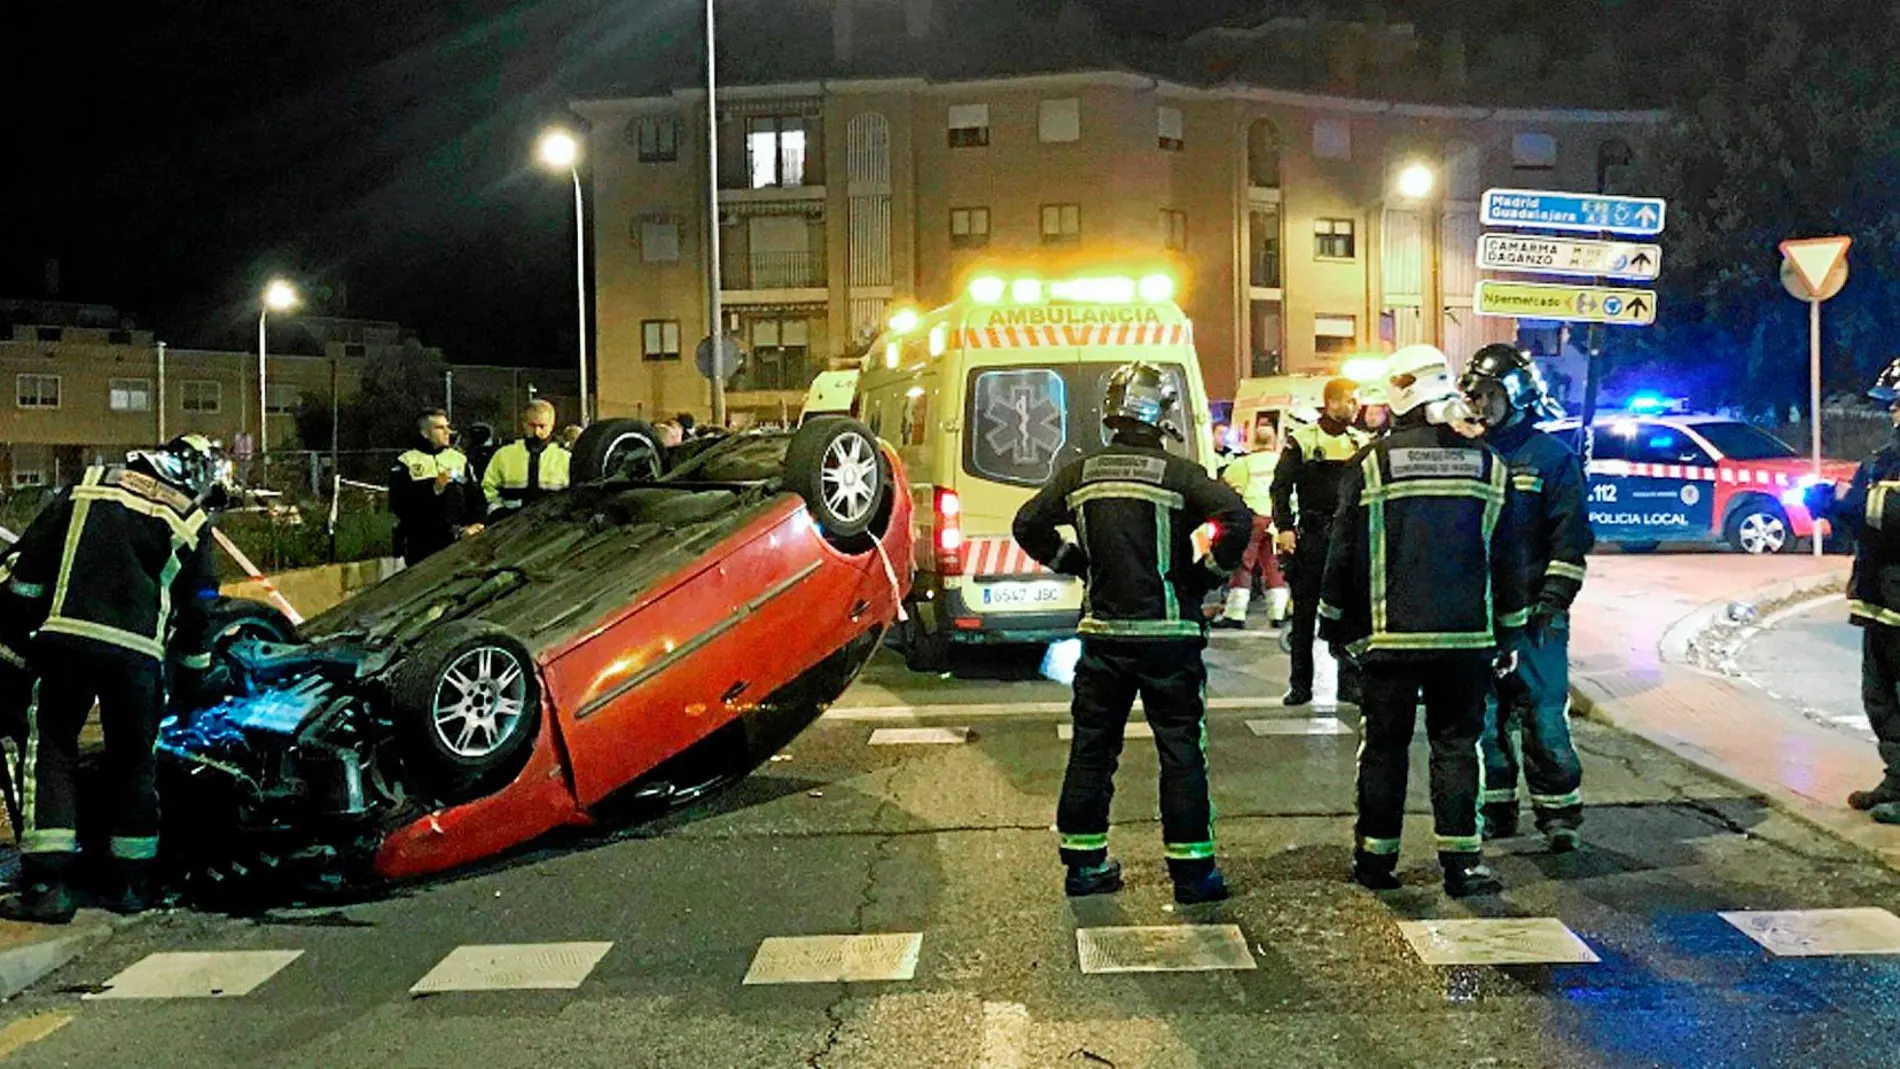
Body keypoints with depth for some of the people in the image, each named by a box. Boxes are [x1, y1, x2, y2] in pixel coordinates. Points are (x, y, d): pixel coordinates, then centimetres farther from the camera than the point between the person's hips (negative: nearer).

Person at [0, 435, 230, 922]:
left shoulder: (90, 484, 16)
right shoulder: (191, 523, 11)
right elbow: (198, 608, 13)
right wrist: (195, 668, 26)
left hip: (66, 635, 1)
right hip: (138, 649, 0)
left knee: (50, 751, 7)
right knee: (133, 762, 14)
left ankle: (45, 882, -1)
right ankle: (132, 884, 20)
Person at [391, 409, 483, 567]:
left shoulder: (459, 459, 16)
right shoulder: (406, 462, 4)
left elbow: (475, 497, 13)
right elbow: (399, 504, -8)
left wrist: (474, 523, -4)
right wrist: (433, 488, -15)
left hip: (456, 542, 3)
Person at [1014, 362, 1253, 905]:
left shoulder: (1080, 474, 3)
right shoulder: (1178, 474, -9)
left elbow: (1028, 524, 8)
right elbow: (1238, 517, -20)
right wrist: (1210, 573, -6)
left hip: (1103, 634, 4)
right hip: (1168, 636, -3)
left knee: (1092, 748, 13)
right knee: (1181, 750, 4)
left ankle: (1083, 863, 20)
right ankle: (1191, 870, 7)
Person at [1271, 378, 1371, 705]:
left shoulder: (1361, 441, 10)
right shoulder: (1301, 439, 0)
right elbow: (1281, 485, -2)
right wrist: (1284, 527, -12)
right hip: (1311, 534, -2)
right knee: (1304, 611, 3)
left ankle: (1350, 682, 9)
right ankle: (1300, 684, 10)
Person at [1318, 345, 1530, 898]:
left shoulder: (1371, 464, -5)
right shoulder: (1487, 464, 3)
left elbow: (1344, 553, -1)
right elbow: (1507, 559, 7)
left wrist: (1336, 625, 10)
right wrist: (1508, 634, 15)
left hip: (1390, 637, -1)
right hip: (1467, 638, 1)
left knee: (1384, 746, 8)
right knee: (1457, 744, 8)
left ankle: (1376, 857, 15)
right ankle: (1461, 861, 7)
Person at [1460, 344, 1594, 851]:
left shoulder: (1552, 457, -2)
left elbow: (1571, 537, -6)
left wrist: (1553, 599, -12)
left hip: (1532, 614, -5)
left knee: (1543, 714, -2)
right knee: (1483, 714, 9)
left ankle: (1559, 811, 9)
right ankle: (1495, 809, 20)